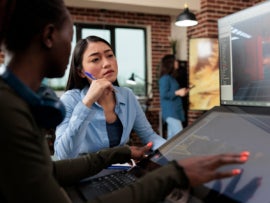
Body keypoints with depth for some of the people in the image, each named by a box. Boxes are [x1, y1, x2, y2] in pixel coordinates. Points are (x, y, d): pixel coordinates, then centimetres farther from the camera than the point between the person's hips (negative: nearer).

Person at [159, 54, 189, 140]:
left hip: (175, 111, 10)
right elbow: (163, 94, -19)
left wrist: (182, 92, 14)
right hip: (170, 112, -10)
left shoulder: (171, 78, 17)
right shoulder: (165, 78, -12)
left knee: (172, 137, 10)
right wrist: (177, 92, -17)